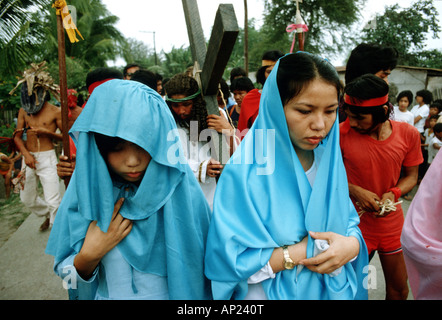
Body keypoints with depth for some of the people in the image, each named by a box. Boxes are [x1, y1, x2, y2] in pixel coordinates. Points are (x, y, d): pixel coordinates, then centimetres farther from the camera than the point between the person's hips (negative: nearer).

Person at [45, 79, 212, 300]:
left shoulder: (181, 188, -21)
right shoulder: (87, 190, -16)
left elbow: (202, 264, -17)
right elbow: (64, 272, -6)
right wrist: (89, 255, -25)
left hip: (174, 294, -1)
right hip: (107, 294, 1)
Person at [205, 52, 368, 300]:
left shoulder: (330, 161, -7)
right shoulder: (246, 171, -25)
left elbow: (349, 221, 1)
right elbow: (226, 259, -25)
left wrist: (352, 244, -20)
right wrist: (296, 254, -25)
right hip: (269, 293, -4)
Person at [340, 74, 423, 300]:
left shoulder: (408, 134, -8)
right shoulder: (342, 133, -17)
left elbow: (411, 176, 5)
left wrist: (393, 193, -15)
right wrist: (355, 191, -21)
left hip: (392, 224, 3)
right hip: (354, 222, -3)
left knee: (399, 288, 18)